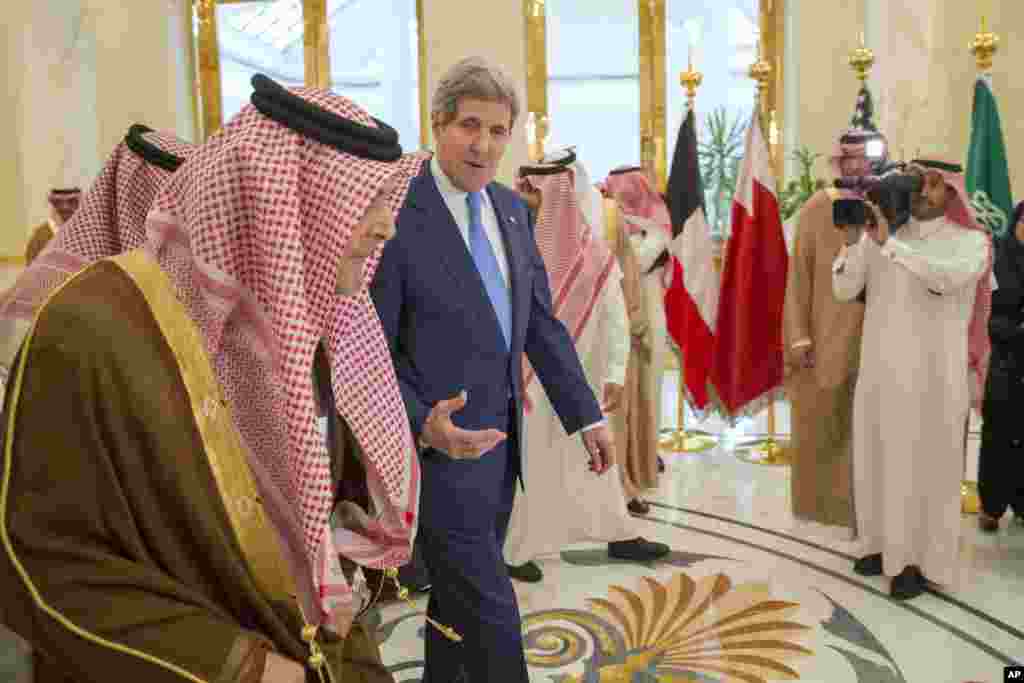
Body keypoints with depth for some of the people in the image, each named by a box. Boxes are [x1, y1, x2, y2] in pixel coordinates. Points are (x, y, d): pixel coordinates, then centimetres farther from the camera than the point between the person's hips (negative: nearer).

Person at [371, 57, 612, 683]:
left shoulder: (513, 209, 6)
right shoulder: (395, 216, -17)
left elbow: (542, 322, 11)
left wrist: (586, 415, 9)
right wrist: (423, 425, -29)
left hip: (499, 442, 7)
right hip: (438, 446, -7)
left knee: (460, 597, 22)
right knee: (492, 615, 1)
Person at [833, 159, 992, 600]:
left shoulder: (970, 241, -3)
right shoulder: (880, 235, 6)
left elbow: (945, 277, -25)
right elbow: (844, 290, -2)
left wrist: (888, 241, -30)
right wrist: (853, 240, -16)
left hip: (933, 379, -3)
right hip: (879, 373, 4)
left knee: (927, 469, 4)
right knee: (877, 463, 11)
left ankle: (923, 561, 15)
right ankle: (885, 545, 27)